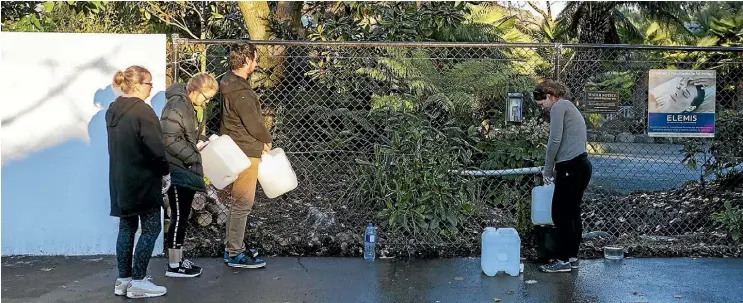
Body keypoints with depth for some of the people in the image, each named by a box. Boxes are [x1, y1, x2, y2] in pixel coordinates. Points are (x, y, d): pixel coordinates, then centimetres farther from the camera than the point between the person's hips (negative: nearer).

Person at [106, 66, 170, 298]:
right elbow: (156, 148, -21)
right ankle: (138, 282, 5)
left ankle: (123, 280, 20)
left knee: (126, 228, 14)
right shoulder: (142, 110, -18)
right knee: (151, 229, 2)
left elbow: (117, 146, 15)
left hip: (120, 181, 8)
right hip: (143, 181, -8)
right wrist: (165, 171, -7)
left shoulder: (112, 110, 9)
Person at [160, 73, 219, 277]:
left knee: (183, 216, 15)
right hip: (177, 170, -9)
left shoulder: (196, 107, 10)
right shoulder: (176, 107, -19)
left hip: (189, 170, 9)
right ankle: (174, 265, 8)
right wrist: (195, 157, -23)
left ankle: (179, 258, 25)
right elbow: (171, 140, -23)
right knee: (179, 216, -2)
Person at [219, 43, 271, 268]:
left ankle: (233, 247, 28)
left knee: (239, 201, 18)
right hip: (245, 152, -11)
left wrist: (261, 140, 9)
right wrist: (266, 140, -1)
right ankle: (235, 254, 6)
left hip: (236, 149, 11)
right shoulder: (240, 91, -22)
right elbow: (253, 123, -20)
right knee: (243, 202, -2)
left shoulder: (231, 82, 10)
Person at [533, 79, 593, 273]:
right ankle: (572, 257, 21)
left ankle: (563, 260, 3)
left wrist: (547, 170, -5)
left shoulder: (559, 106, -6)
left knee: (560, 214, -3)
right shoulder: (569, 107, 24)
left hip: (571, 168, -10)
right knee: (572, 212, 14)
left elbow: (555, 140, -15)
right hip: (581, 165, 10)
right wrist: (555, 170, 26)